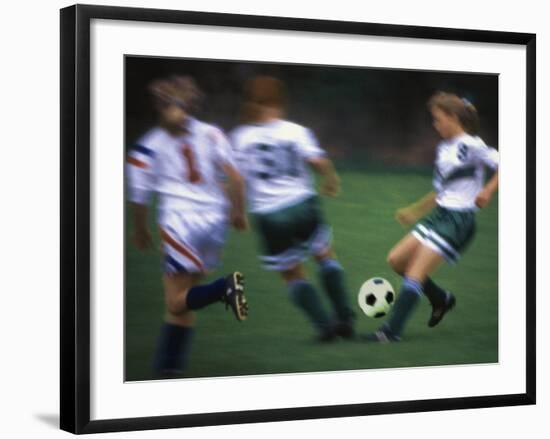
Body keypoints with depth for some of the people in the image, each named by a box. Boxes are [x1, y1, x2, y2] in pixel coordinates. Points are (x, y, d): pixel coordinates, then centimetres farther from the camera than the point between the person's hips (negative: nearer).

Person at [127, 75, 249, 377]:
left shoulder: (147, 147, 6)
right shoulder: (211, 134, 10)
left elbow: (139, 200, 7)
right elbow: (235, 178, 0)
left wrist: (141, 233, 24)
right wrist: (238, 213, 14)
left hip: (180, 224, -4)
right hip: (215, 221, 4)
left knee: (177, 303, -1)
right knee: (184, 298, 15)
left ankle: (224, 288, -30)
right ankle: (169, 367, 12)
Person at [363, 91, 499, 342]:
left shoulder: (471, 145, -11)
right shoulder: (444, 148, 15)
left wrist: (488, 190, -31)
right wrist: (415, 210, 26)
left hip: (458, 220, -9)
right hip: (439, 214, 9)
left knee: (415, 274, -14)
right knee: (396, 260, 8)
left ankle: (391, 331, -9)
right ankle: (440, 299, 23)